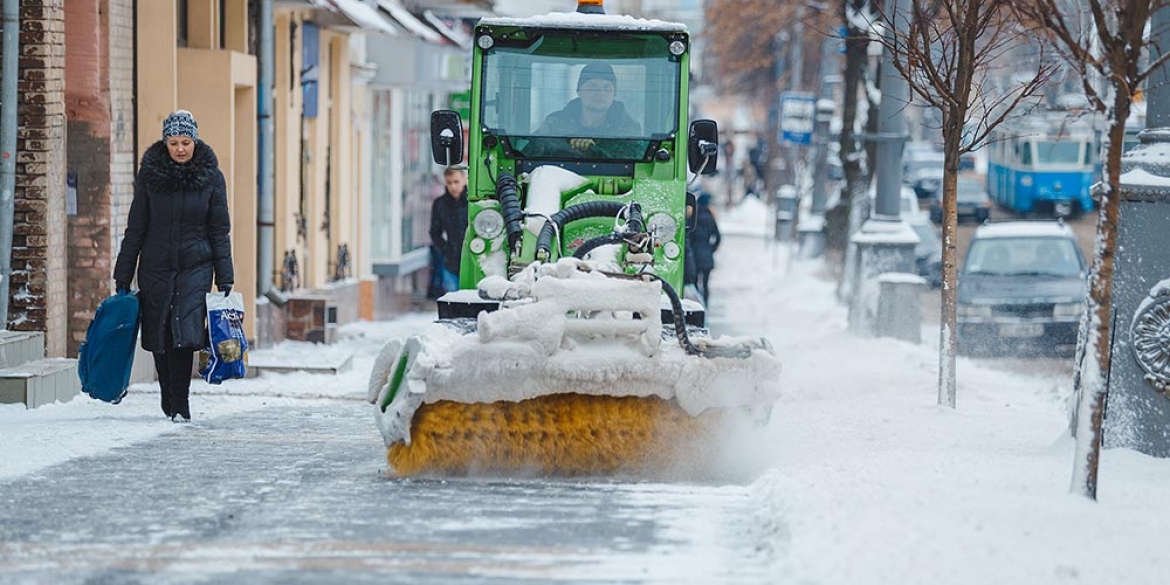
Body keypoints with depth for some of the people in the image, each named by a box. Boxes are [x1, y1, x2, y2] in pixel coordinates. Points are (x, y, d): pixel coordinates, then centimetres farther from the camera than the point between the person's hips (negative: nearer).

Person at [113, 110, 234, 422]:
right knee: (160, 338, 3)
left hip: (196, 267, -1)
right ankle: (169, 402, 19)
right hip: (155, 268, 1)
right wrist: (123, 278, 3)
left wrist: (224, 280, 0)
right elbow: (135, 229, 5)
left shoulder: (210, 176, 1)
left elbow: (219, 231, 4)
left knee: (184, 336, -15)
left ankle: (180, 406, -9)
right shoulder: (150, 174, 2)